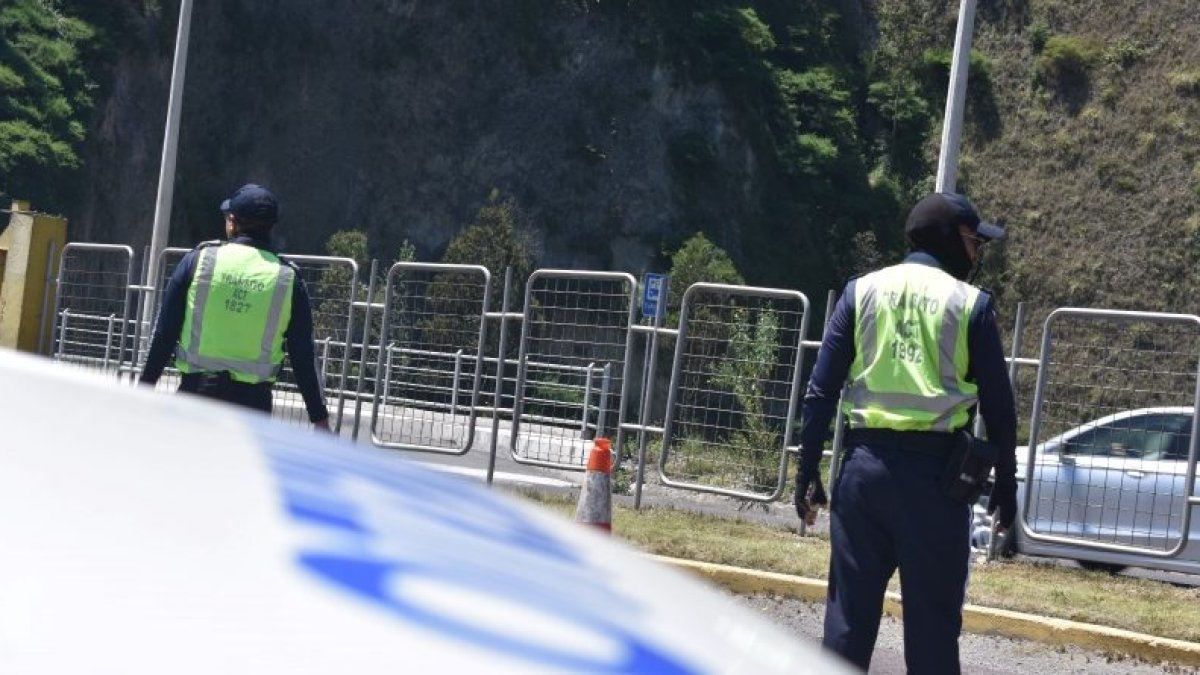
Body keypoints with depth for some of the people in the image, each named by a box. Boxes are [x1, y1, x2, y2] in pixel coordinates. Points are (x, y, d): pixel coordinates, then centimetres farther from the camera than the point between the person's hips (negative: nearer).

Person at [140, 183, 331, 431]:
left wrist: (146, 383, 9)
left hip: (196, 390, 0)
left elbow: (165, 332, 0)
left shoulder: (198, 259, -1)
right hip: (252, 401, 0)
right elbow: (303, 355, 2)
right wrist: (320, 416, 10)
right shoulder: (288, 278, 0)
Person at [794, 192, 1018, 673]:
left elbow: (821, 391, 4)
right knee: (932, 616, 3)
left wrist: (808, 472, 8)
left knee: (849, 609, 8)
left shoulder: (862, 291, 7)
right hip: (934, 471, -3)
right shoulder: (970, 303, 0)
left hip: (865, 463, 3)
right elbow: (998, 405, 2)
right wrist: (1005, 483, 11)